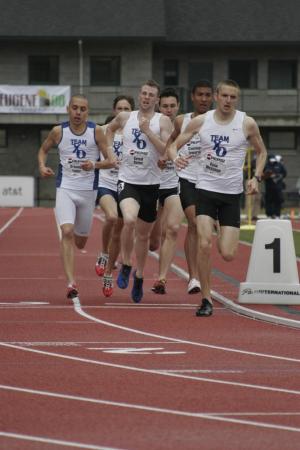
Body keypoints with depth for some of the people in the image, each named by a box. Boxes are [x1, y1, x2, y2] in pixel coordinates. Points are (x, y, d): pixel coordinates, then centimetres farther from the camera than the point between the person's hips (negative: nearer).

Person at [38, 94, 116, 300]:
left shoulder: (96, 131, -6)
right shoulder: (59, 131, -3)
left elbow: (111, 161, -6)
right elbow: (43, 150, 15)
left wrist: (95, 165, -24)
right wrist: (42, 166, -4)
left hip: (88, 190, 1)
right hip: (65, 188, -1)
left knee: (80, 242, 11)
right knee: (67, 232, -21)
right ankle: (71, 283, -23)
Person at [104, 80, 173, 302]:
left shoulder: (163, 121, -2)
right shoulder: (125, 118, 5)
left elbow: (167, 151, -14)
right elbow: (110, 129, 27)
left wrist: (147, 130, -20)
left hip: (151, 183, 0)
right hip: (128, 181, 0)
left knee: (144, 234, 12)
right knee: (129, 220, -28)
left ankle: (139, 276, 33)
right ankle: (126, 266, -7)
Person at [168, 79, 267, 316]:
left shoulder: (247, 124, -2)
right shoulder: (200, 121, 0)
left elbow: (261, 152, 13)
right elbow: (174, 144, 7)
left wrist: (256, 177, -2)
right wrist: (176, 158, -16)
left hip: (232, 193, 0)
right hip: (206, 188, 0)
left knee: (228, 254, -5)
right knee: (205, 244, -17)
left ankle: (227, 238, 35)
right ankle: (206, 299, -5)